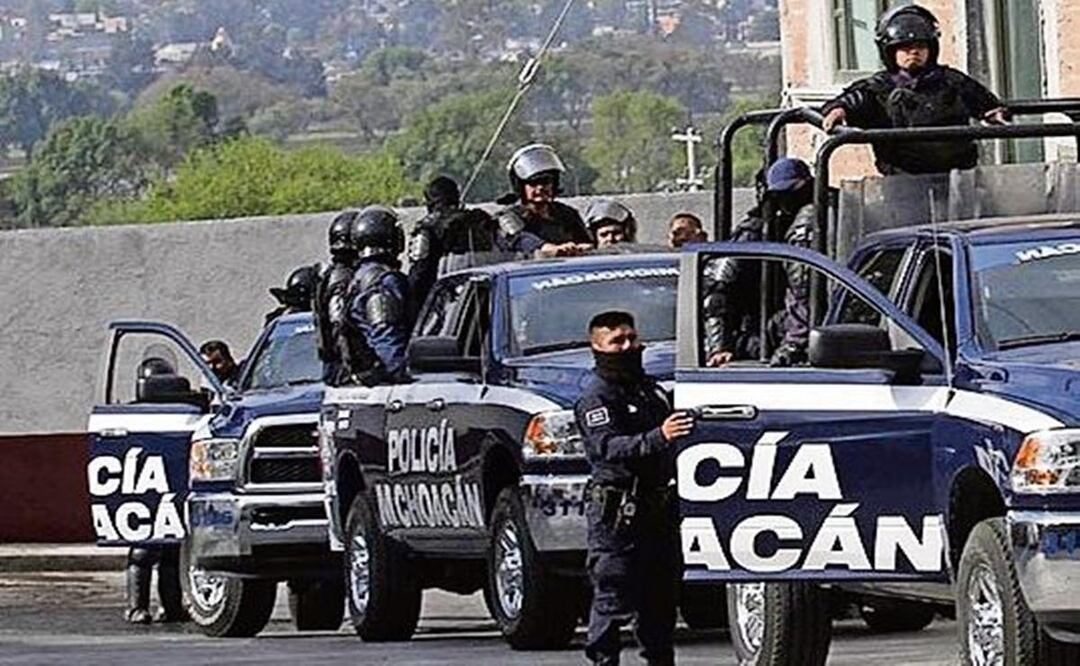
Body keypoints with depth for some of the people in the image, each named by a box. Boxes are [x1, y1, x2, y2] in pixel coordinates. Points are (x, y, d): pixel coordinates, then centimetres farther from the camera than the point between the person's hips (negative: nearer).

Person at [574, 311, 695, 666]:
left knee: (661, 595, 13)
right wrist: (657, 438, -38)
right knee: (613, 596, -9)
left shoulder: (649, 387, 19)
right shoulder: (596, 395, -8)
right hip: (617, 512, -8)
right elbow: (608, 447, -23)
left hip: (658, 508, 8)